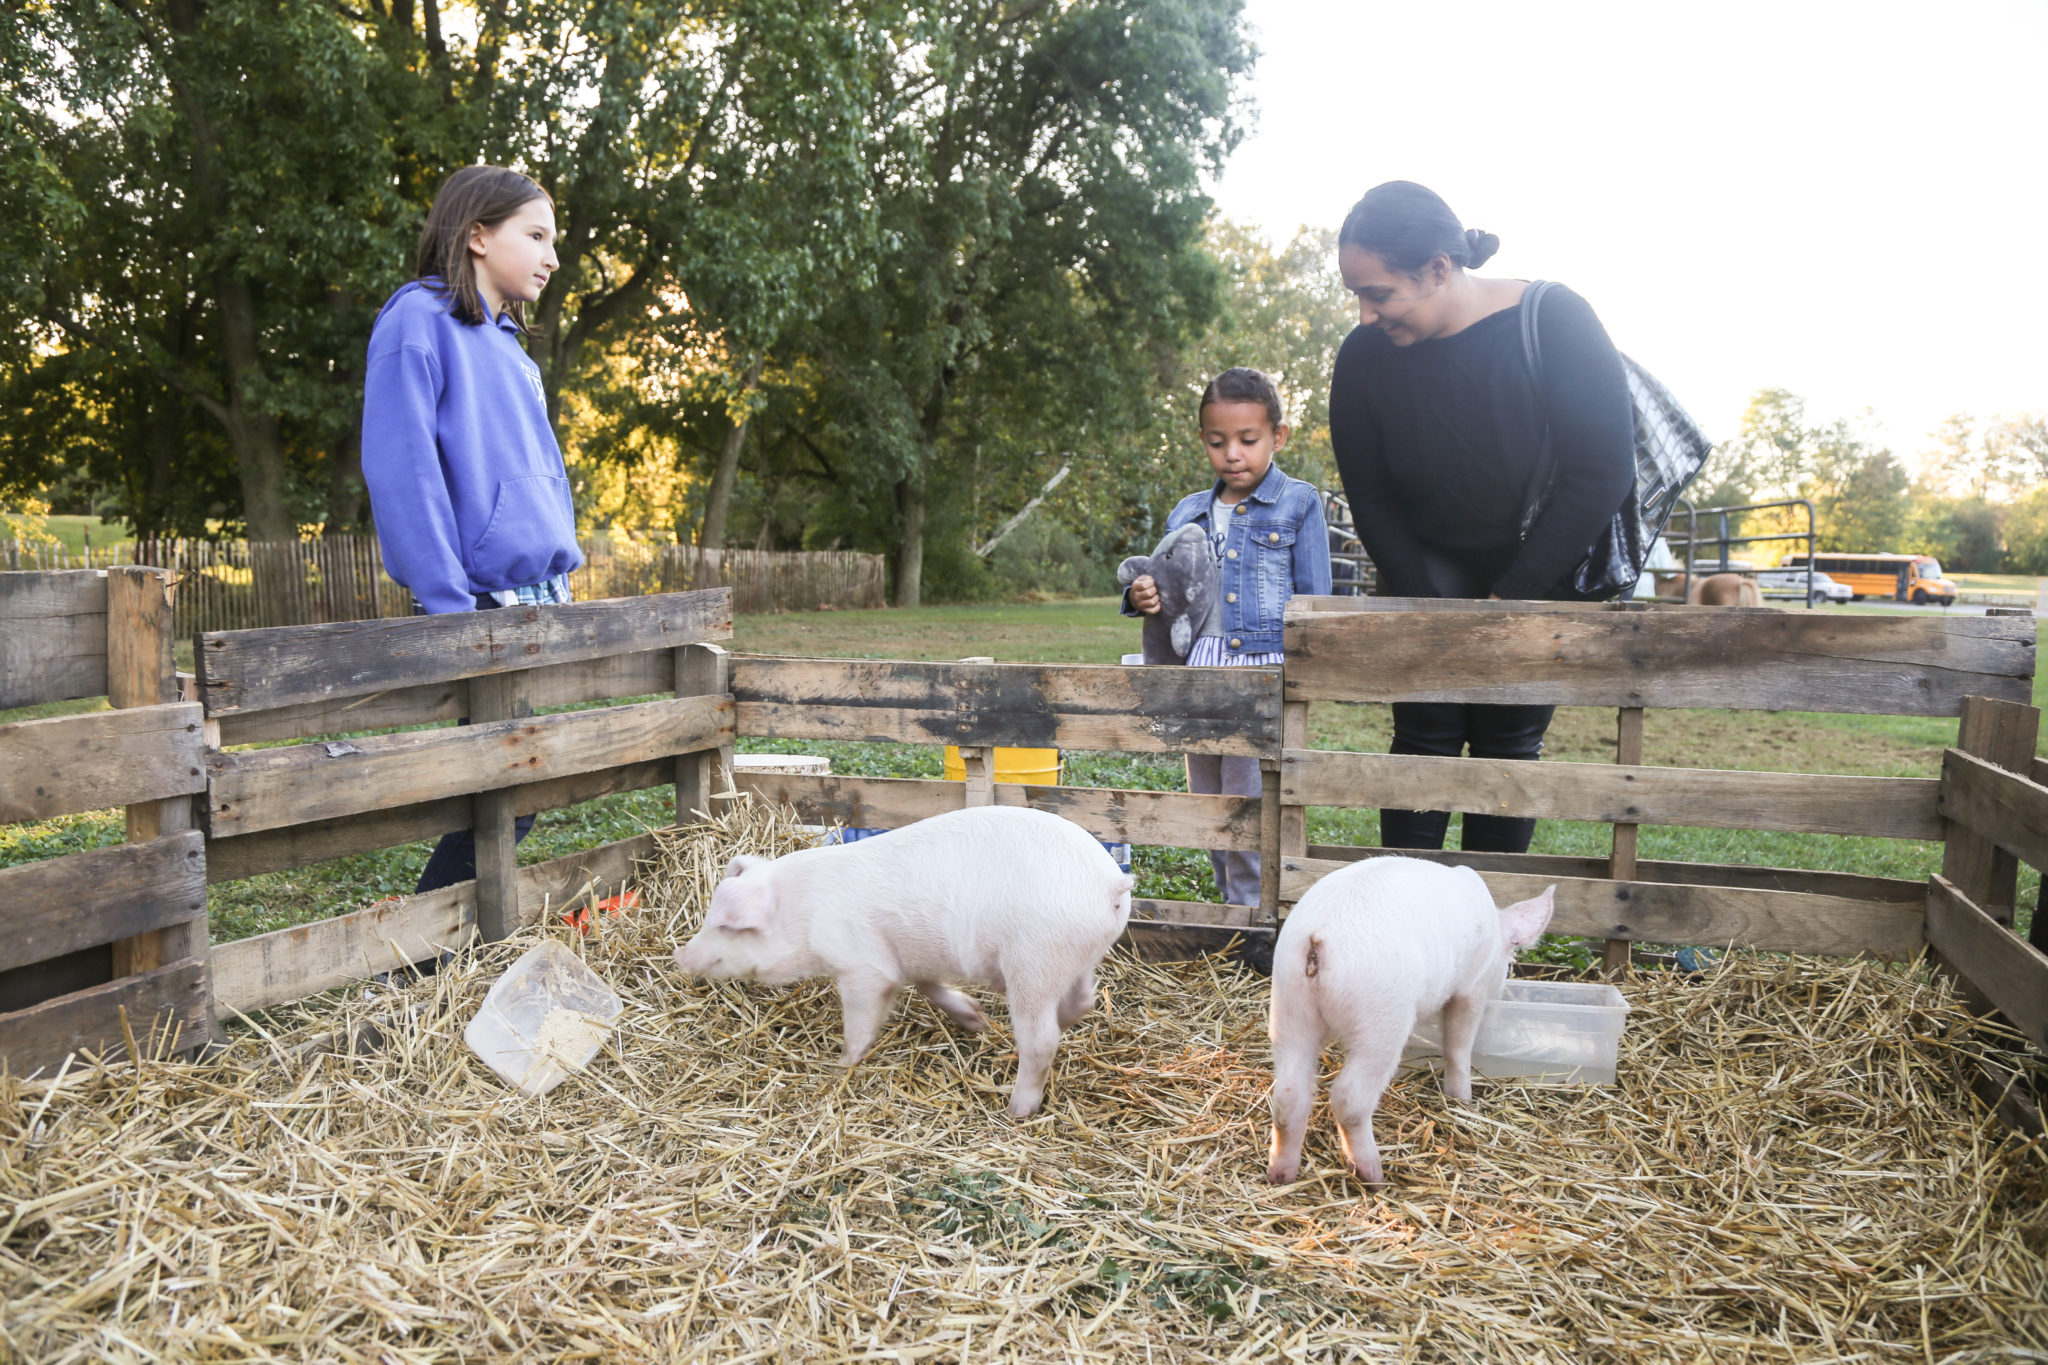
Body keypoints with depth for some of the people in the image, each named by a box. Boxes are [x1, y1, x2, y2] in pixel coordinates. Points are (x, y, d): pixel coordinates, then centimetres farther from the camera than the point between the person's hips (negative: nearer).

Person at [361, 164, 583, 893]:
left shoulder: (511, 348, 22)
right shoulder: (420, 321, -5)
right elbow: (401, 471, -14)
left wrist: (564, 583, 16)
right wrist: (450, 609, -19)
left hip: (541, 603, 8)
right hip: (482, 603, -8)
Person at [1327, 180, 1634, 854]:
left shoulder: (1554, 321, -23)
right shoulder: (1364, 357, -16)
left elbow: (1603, 472, -20)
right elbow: (1369, 498, -6)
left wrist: (1512, 598, -18)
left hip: (1543, 570, -1)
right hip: (1431, 568, 1)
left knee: (1510, 742, -2)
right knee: (1427, 736, -7)